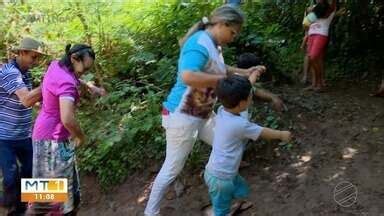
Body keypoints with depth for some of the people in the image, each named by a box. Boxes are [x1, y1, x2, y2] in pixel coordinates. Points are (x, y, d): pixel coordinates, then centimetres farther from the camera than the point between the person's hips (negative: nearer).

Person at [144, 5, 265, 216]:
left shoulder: (213, 45, 4)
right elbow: (188, 77, -42)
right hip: (182, 116, -10)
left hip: (203, 115, 10)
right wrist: (224, 79, -29)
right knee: (172, 168, 2)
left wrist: (245, 72, 14)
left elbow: (218, 69, 25)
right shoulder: (200, 43, -25)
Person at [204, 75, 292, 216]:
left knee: (242, 192, 28)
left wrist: (250, 79, 24)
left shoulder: (222, 110, -7)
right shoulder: (240, 124, -27)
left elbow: (236, 94, 12)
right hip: (221, 177, -8)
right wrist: (282, 134, 8)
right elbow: (264, 133, -11)